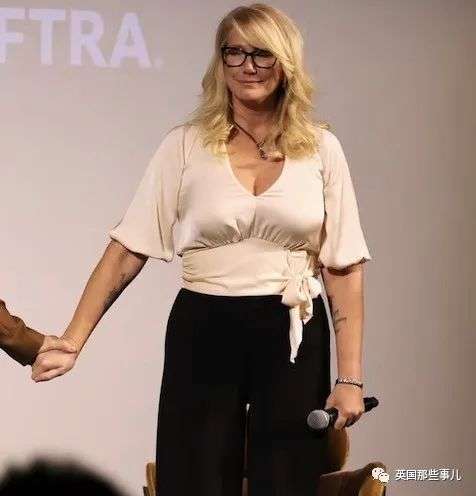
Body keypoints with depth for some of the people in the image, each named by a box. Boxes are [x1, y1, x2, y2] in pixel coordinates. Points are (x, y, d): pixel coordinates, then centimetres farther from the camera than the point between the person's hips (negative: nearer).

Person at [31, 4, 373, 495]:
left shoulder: (321, 148, 1)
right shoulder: (185, 145, -1)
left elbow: (344, 268, 1)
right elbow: (127, 251, -2)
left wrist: (351, 377, -4)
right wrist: (70, 343, -10)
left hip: (293, 338, 1)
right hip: (204, 336, -1)